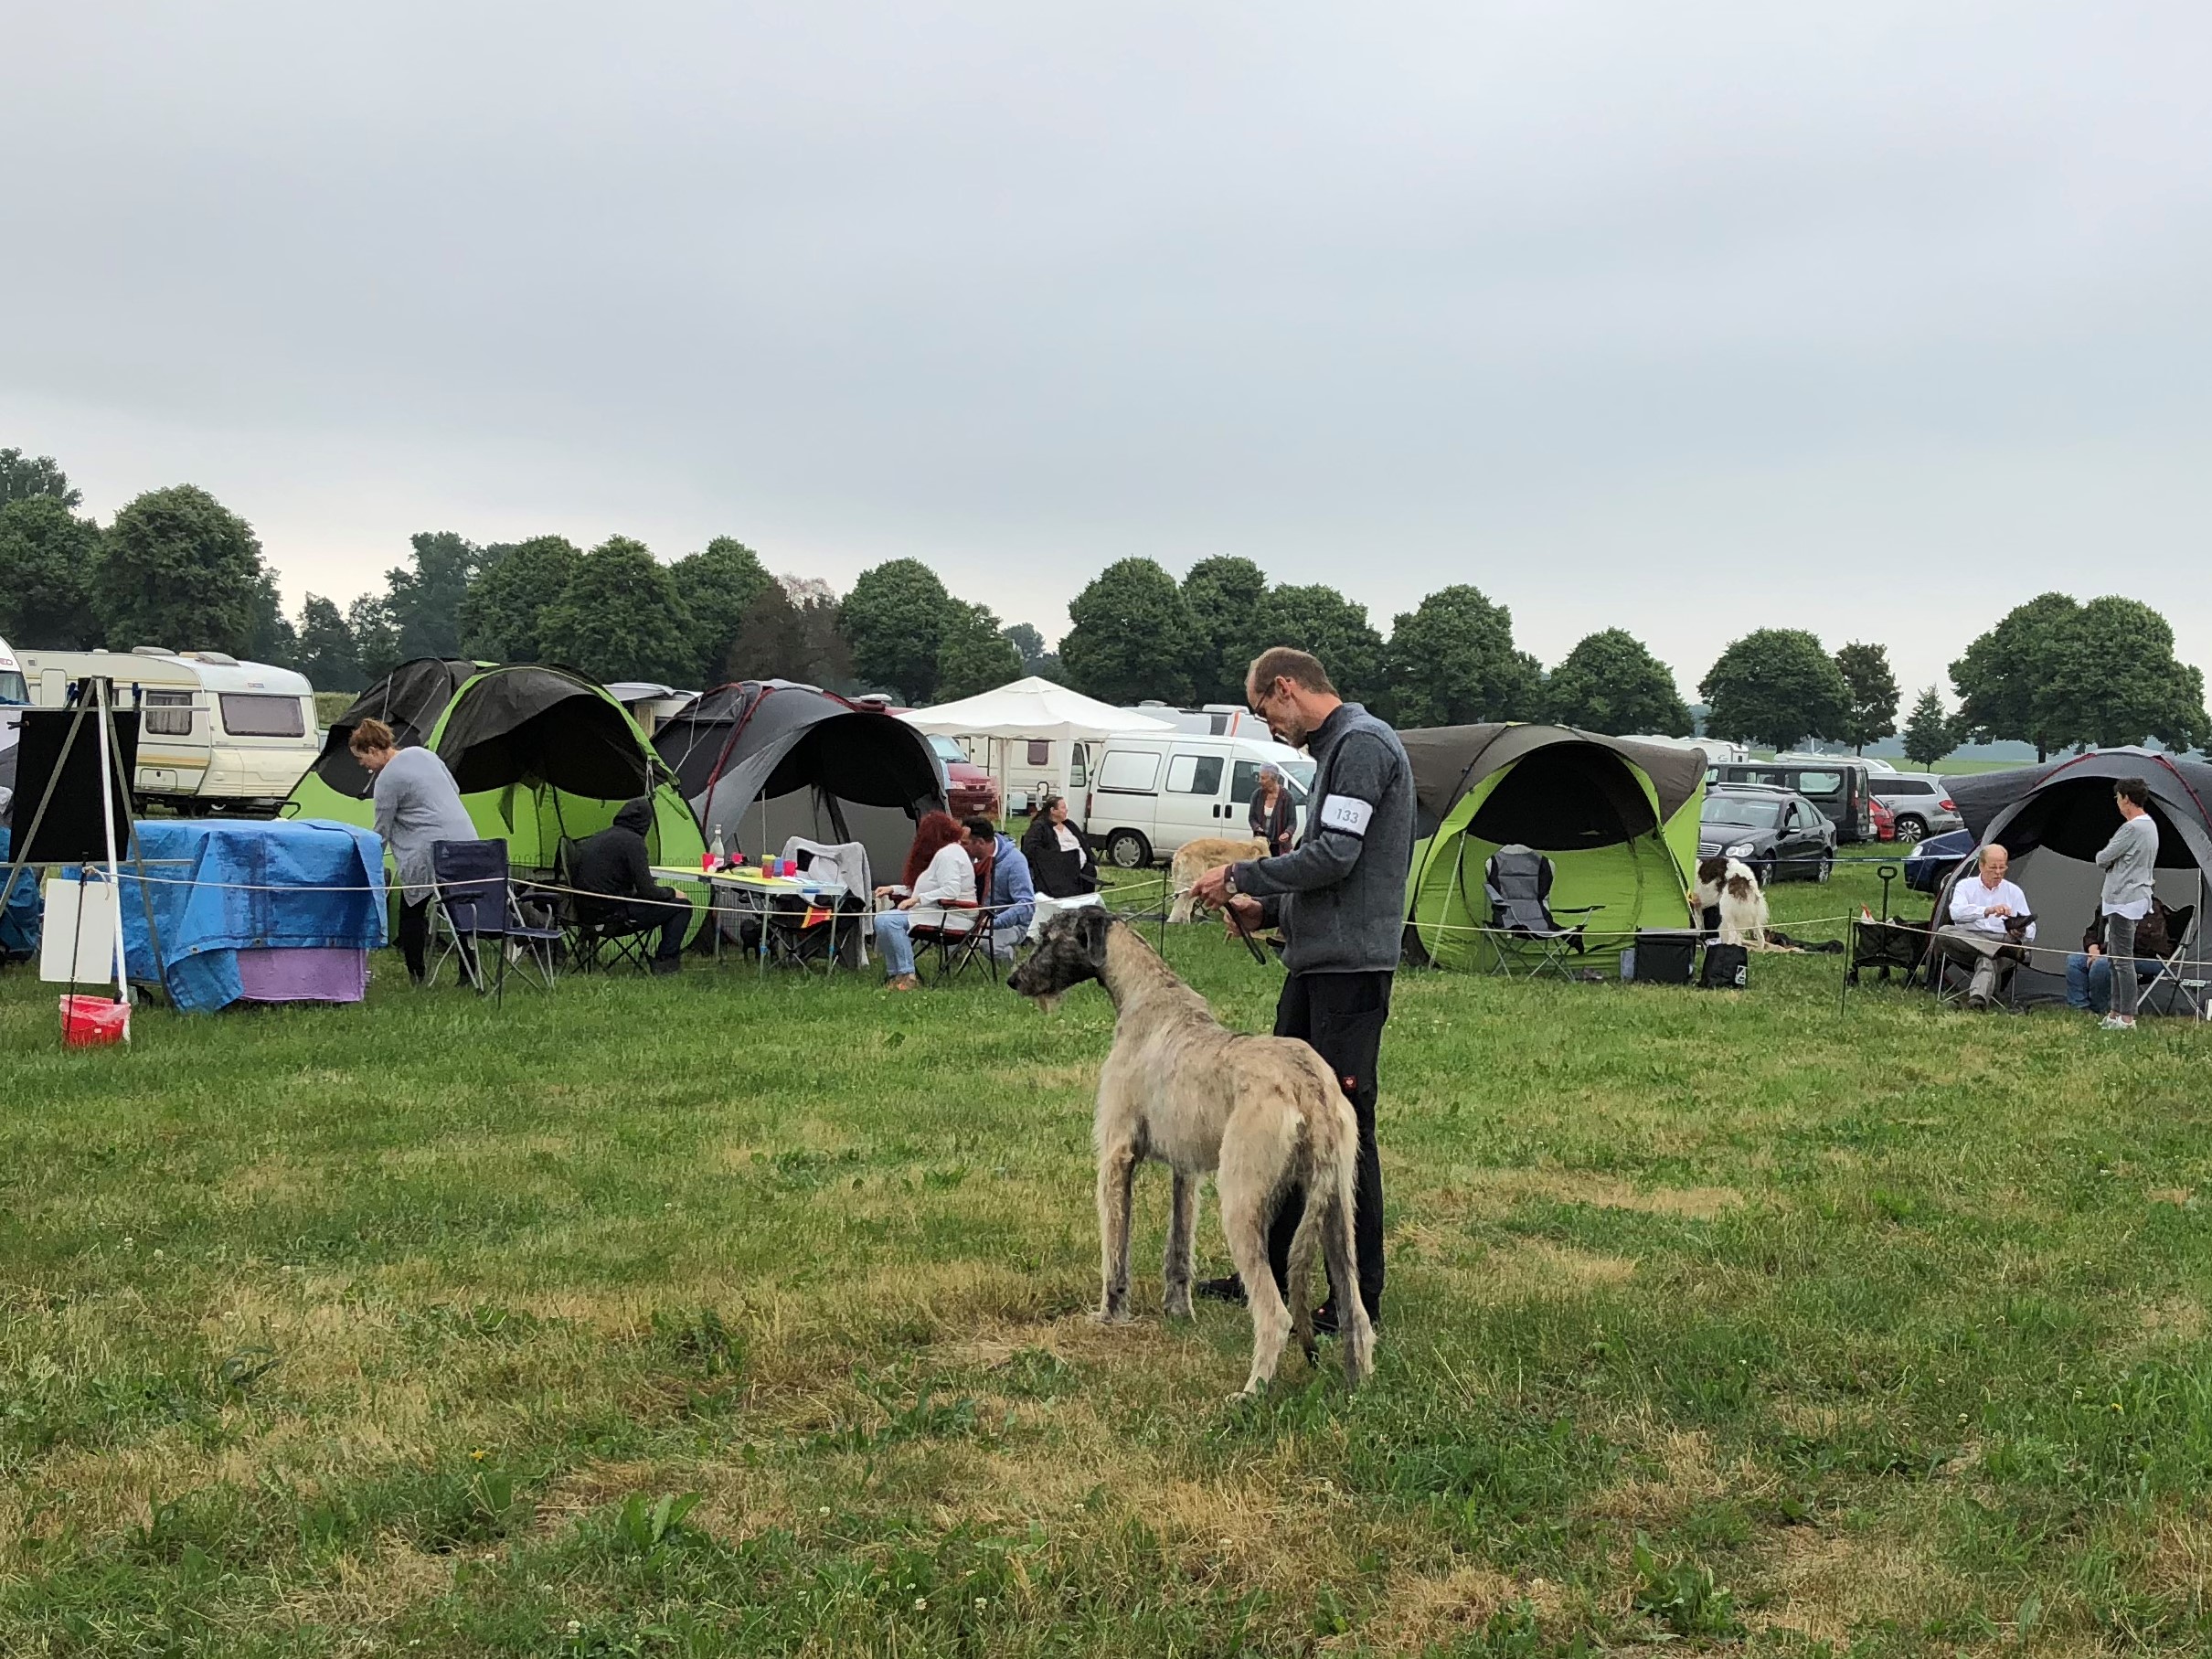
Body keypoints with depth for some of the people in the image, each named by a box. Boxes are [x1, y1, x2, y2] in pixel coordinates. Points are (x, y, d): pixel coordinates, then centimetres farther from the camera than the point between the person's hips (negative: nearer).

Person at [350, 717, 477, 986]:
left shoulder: (387, 780, -8)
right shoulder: (422, 753, 13)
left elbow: (382, 831, -2)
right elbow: (455, 791, 22)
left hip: (431, 852, -8)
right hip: (468, 841, 8)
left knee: (412, 912, 6)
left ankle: (417, 976, 7)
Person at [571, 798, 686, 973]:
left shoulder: (599, 838, 14)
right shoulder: (632, 841, -12)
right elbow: (647, 891, -15)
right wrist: (671, 892, 7)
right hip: (610, 914, -9)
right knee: (681, 907, 0)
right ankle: (664, 961, 3)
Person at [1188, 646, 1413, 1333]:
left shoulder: (1363, 744, -13)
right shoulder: (1335, 748, 19)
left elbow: (1335, 857, -21)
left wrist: (1241, 874, -10)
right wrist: (1266, 908, 13)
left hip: (1351, 967, -10)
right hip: (1316, 963, 11)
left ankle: (1358, 1297, 3)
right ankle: (1268, 1271, 26)